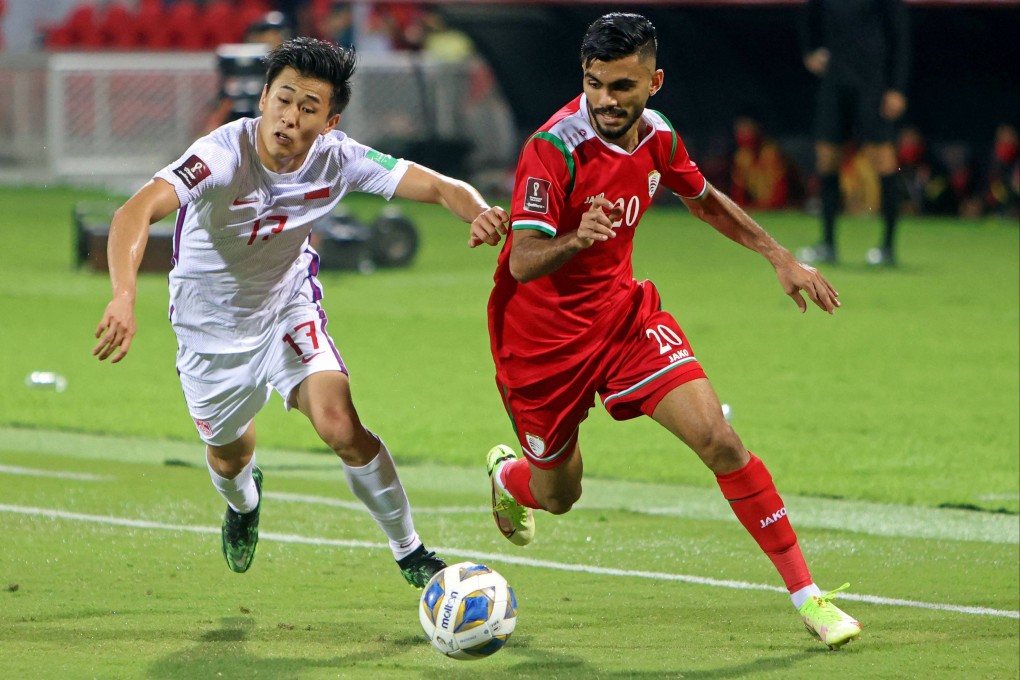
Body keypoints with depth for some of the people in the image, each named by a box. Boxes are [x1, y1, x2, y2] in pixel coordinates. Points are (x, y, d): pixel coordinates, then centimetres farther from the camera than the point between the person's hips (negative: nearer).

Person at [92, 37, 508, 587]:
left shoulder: (337, 158, -22)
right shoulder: (223, 155, -35)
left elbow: (437, 187, -20)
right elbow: (135, 213, -48)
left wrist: (480, 212, -45)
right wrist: (124, 297, -67)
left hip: (288, 307, 1)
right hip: (211, 330, -1)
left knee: (341, 427, -21)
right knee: (228, 457, 19)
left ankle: (410, 553, -1)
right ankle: (242, 504, 59)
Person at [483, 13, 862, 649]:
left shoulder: (656, 136, -6)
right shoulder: (555, 148, -26)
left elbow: (704, 198, 17)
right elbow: (523, 262, -31)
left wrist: (782, 257, 16)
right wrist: (577, 239, -52)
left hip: (623, 311, 4)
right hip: (542, 335, -4)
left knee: (719, 439, -14)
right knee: (558, 494, 12)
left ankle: (807, 595, -9)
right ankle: (507, 475, 52)